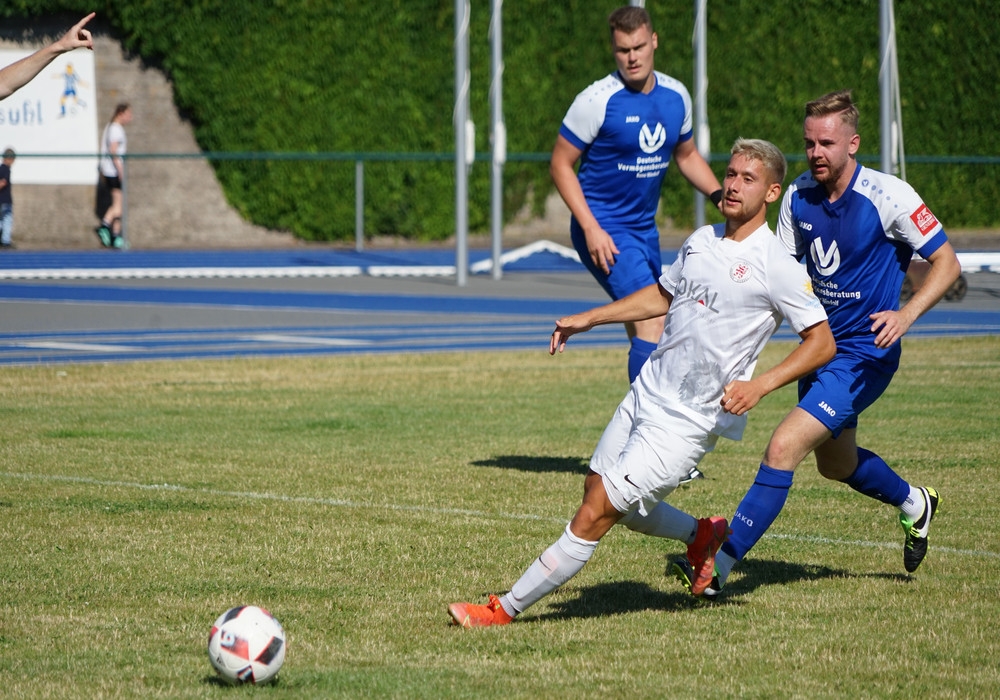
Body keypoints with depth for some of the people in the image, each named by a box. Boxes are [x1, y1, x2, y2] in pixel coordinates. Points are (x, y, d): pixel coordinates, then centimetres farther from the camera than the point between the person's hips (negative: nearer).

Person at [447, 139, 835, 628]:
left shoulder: (776, 267, -14)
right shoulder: (702, 241, 8)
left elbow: (822, 341, -11)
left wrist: (761, 385, -22)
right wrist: (588, 319, 22)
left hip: (686, 422, -8)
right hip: (646, 394, 8)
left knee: (595, 515, -10)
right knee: (597, 491, 17)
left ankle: (505, 610, -3)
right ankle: (701, 535, 34)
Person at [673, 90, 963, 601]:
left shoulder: (888, 196, -18)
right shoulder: (798, 197, -1)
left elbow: (946, 262, -13)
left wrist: (906, 313, -29)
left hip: (864, 354, -8)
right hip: (821, 344, 8)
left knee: (784, 448, -20)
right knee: (836, 464, 24)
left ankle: (722, 565, -17)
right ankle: (914, 505, 54)